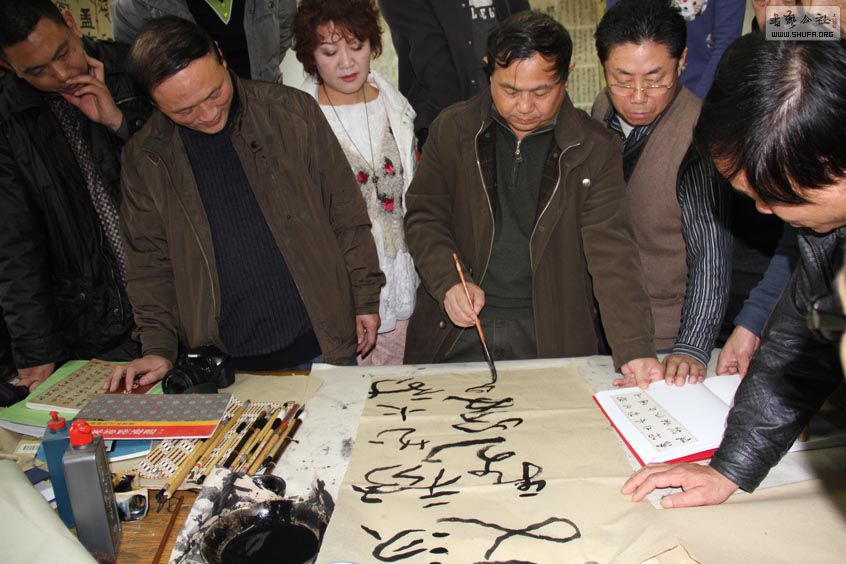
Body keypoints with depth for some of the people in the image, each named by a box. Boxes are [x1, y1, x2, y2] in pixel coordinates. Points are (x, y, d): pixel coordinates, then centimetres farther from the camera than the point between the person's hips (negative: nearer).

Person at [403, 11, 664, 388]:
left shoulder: (595, 148, -4)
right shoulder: (452, 129, 1)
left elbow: (611, 251, -10)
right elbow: (423, 217, 4)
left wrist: (635, 349, -21)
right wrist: (449, 282, -15)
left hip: (551, 334, 0)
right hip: (454, 328, 1)